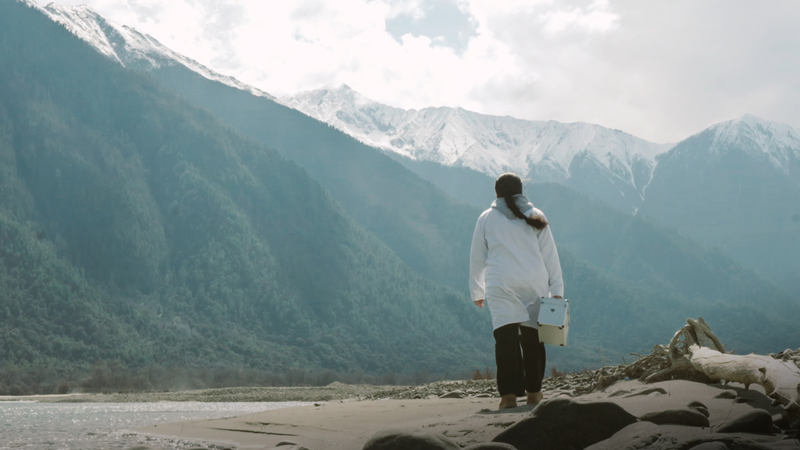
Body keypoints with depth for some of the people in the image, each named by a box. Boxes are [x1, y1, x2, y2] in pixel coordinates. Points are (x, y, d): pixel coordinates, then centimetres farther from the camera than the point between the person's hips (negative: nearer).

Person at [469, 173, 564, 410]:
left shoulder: (486, 218, 8)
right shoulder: (536, 217, 10)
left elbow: (477, 258, 11)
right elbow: (550, 255, 6)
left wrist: (477, 291, 21)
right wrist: (557, 290, 7)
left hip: (501, 286, -1)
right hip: (534, 285, 2)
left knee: (506, 338, -7)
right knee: (532, 337, 9)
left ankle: (509, 394, -16)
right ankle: (534, 391, 16)